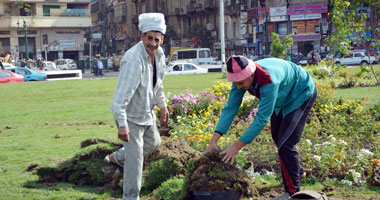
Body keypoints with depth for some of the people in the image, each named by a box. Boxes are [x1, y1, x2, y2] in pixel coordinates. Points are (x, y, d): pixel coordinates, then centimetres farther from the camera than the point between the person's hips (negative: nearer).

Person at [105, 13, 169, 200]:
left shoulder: (159, 54, -4)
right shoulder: (133, 59, -32)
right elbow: (121, 94, -36)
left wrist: (163, 106, 21)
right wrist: (122, 124, -41)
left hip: (147, 112, 9)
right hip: (130, 115, -9)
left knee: (153, 143, 28)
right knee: (135, 159, -5)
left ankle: (116, 158, 47)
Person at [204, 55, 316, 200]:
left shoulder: (269, 82, -45)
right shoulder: (241, 77, -22)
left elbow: (262, 118, -42)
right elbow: (230, 108, -20)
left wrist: (237, 146, -42)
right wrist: (213, 141, -26)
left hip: (302, 94, -8)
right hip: (283, 98, 8)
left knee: (285, 142, -14)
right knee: (277, 136, 21)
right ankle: (297, 170, 45)